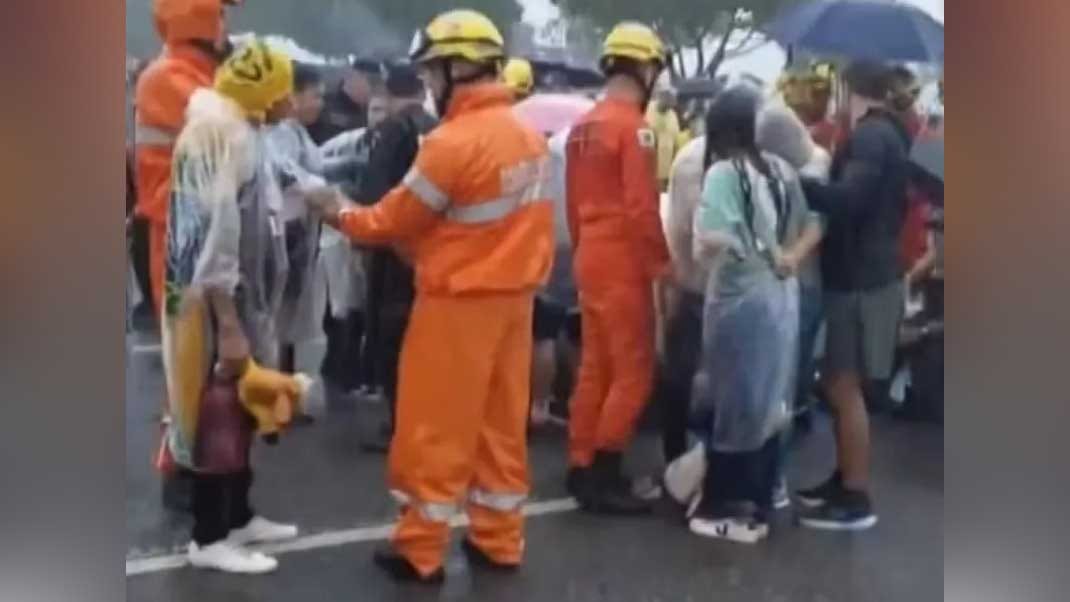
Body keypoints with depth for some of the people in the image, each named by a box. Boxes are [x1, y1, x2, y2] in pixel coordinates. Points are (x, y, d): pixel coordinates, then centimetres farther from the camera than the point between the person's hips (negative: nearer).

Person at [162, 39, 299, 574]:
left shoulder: (244, 131, 13)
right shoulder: (219, 132, -19)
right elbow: (212, 232, -24)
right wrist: (228, 325, -24)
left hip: (244, 297, 10)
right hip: (216, 303, -10)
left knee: (240, 411, 17)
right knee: (217, 415, -1)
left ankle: (237, 517, 30)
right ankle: (209, 539, 9)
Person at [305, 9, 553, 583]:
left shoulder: (454, 140, -18)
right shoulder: (528, 135, 6)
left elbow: (398, 219, -8)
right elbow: (503, 218, 9)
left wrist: (342, 214, 9)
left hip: (460, 300, -7)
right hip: (514, 294, 8)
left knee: (435, 426, 4)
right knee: (501, 421, 14)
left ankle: (420, 548, 13)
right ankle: (499, 539, 24)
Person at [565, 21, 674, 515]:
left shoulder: (584, 126, 11)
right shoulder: (633, 126, -15)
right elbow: (641, 205, -20)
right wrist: (661, 261, -12)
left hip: (590, 260, 9)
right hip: (624, 264, -9)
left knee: (595, 367, 14)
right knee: (633, 371, -2)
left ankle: (581, 468, 19)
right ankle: (602, 475, -1)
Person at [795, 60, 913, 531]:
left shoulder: (870, 136, -16)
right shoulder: (888, 134, 15)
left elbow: (847, 199, -28)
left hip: (858, 278, -10)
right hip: (867, 270, 10)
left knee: (845, 387, -5)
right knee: (841, 385, 16)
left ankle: (856, 498, 1)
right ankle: (843, 480, 26)